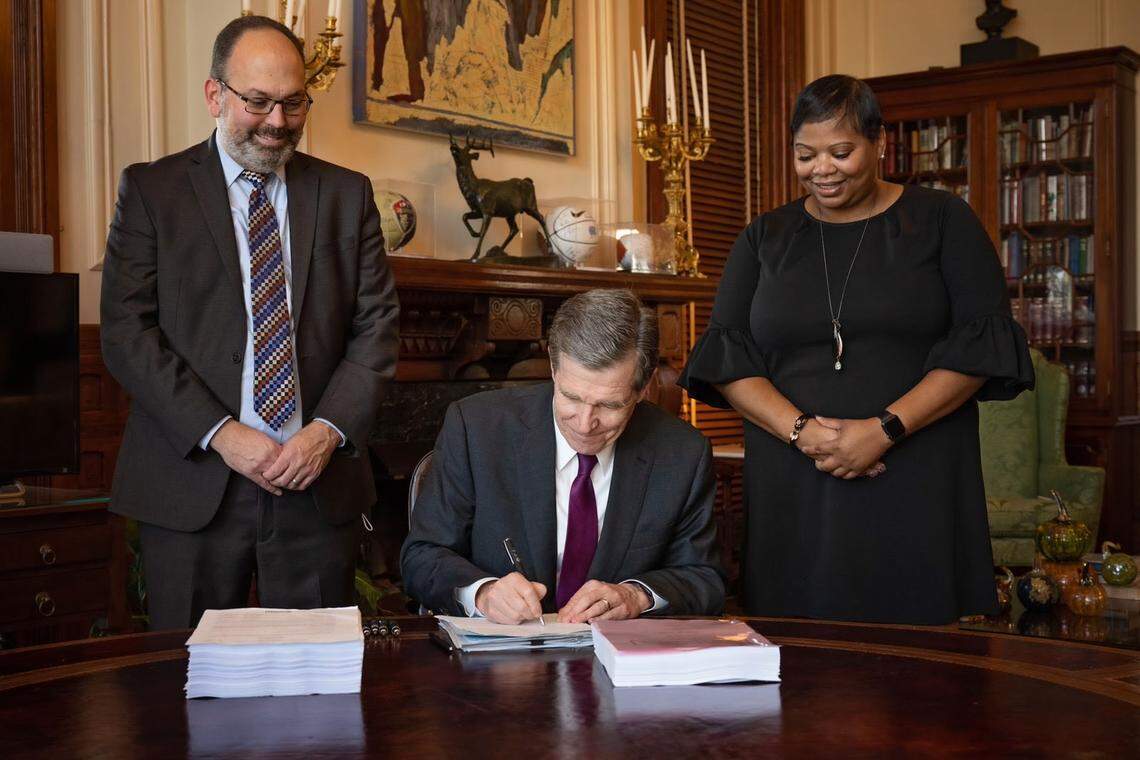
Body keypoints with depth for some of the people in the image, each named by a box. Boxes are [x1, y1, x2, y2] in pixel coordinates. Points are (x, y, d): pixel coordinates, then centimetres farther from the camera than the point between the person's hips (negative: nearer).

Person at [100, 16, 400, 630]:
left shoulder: (346, 194, 10)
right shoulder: (150, 189, 4)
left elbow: (376, 325, 6)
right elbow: (126, 332, -3)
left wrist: (329, 430, -9)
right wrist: (221, 434, -13)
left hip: (320, 484, 2)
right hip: (191, 484, -1)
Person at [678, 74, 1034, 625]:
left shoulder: (941, 220, 7)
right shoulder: (765, 238, 14)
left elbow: (982, 342, -2)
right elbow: (725, 355, 6)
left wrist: (886, 428, -13)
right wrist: (800, 430, -11)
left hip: (916, 492, -1)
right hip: (792, 492, 2)